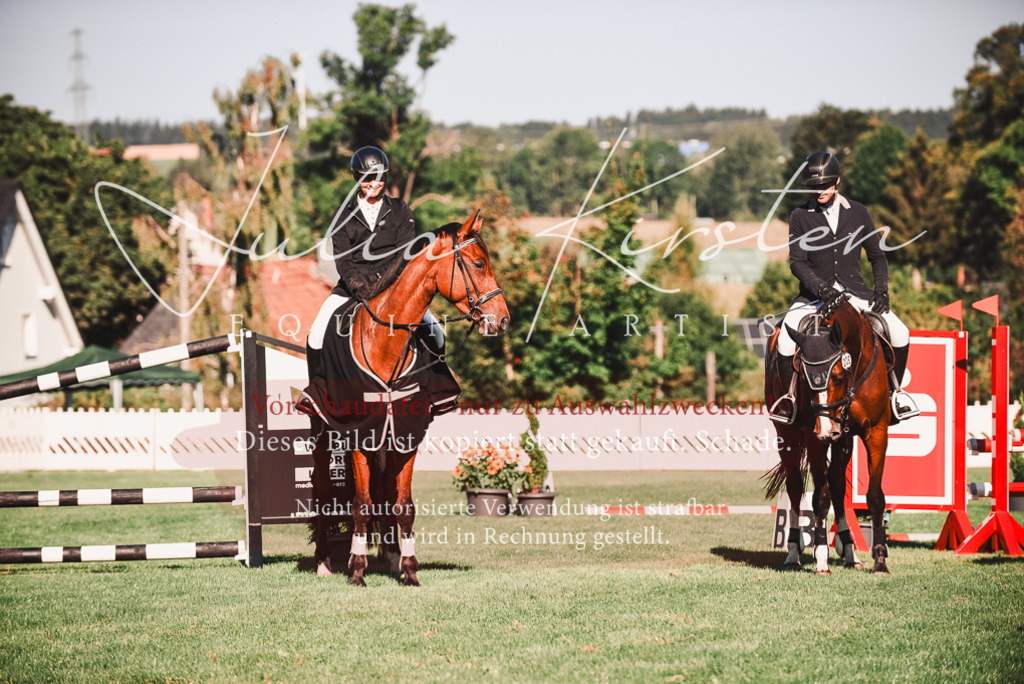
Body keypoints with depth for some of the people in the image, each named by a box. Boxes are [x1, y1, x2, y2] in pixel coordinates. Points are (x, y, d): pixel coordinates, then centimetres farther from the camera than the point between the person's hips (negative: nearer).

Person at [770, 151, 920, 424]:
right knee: (787, 339, -28)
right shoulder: (800, 217, 1)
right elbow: (797, 261, -5)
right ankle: (788, 395, -4)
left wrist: (881, 291, -4)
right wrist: (821, 287, -22)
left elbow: (877, 256, 11)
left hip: (855, 291, 2)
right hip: (815, 295, -2)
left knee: (900, 334, -15)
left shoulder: (857, 213, 6)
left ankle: (894, 390, 9)